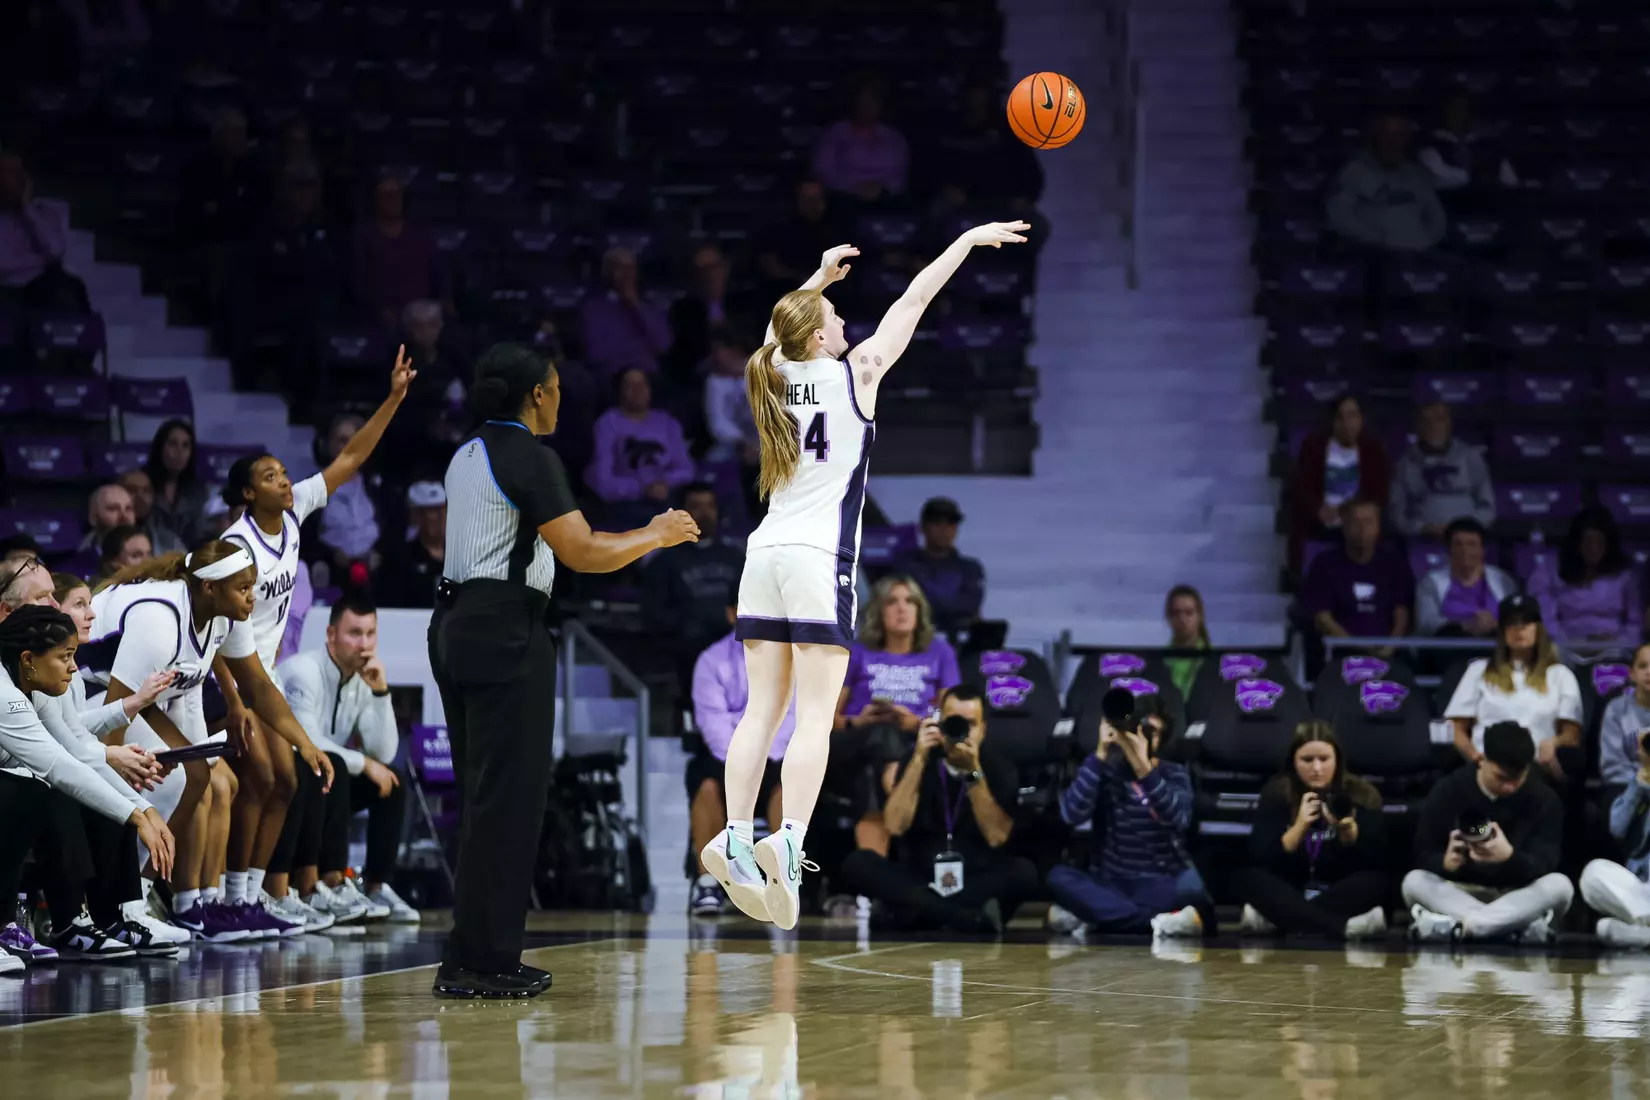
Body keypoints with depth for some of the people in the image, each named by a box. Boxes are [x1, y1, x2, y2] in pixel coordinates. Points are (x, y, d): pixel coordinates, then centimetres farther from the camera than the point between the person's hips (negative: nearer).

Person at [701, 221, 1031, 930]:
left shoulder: (774, 377, 9)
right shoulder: (855, 373, -3)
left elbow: (785, 326, 33)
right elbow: (914, 300, 5)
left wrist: (819, 277, 44)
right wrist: (971, 239, 14)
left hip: (766, 554, 6)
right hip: (820, 556, -5)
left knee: (762, 711, 6)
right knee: (815, 715, -9)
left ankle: (735, 840, -3)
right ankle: (789, 840, -23)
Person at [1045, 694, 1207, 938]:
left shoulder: (1174, 774, 5)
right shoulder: (1106, 770, 5)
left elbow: (1179, 819, -19)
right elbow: (1072, 816, -15)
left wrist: (1144, 768, -30)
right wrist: (1100, 755, -17)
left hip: (1163, 885, -1)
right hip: (1111, 884, 1)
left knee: (1191, 883, -35)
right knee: (1059, 876, -29)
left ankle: (1089, 916, -29)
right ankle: (1159, 922, -34)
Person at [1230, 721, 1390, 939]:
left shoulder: (1361, 795, -2)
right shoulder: (1276, 794, -1)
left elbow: (1374, 862, -9)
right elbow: (1261, 861, -9)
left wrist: (1348, 828, -25)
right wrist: (1299, 826, -22)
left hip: (1343, 896, 0)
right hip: (1291, 893, 0)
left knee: (1377, 882, -30)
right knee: (1248, 878, -27)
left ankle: (1275, 919, -35)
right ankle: (1346, 927, -43)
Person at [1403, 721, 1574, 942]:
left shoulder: (1543, 799, -6)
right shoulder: (1447, 791, -6)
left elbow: (1544, 867, -16)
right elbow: (1423, 856, -8)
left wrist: (1510, 857, -40)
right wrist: (1446, 862, -34)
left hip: (1518, 899, 0)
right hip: (1459, 893, 0)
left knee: (1559, 885, -31)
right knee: (1414, 881, -29)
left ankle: (1456, 926, -39)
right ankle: (1521, 926, -39)